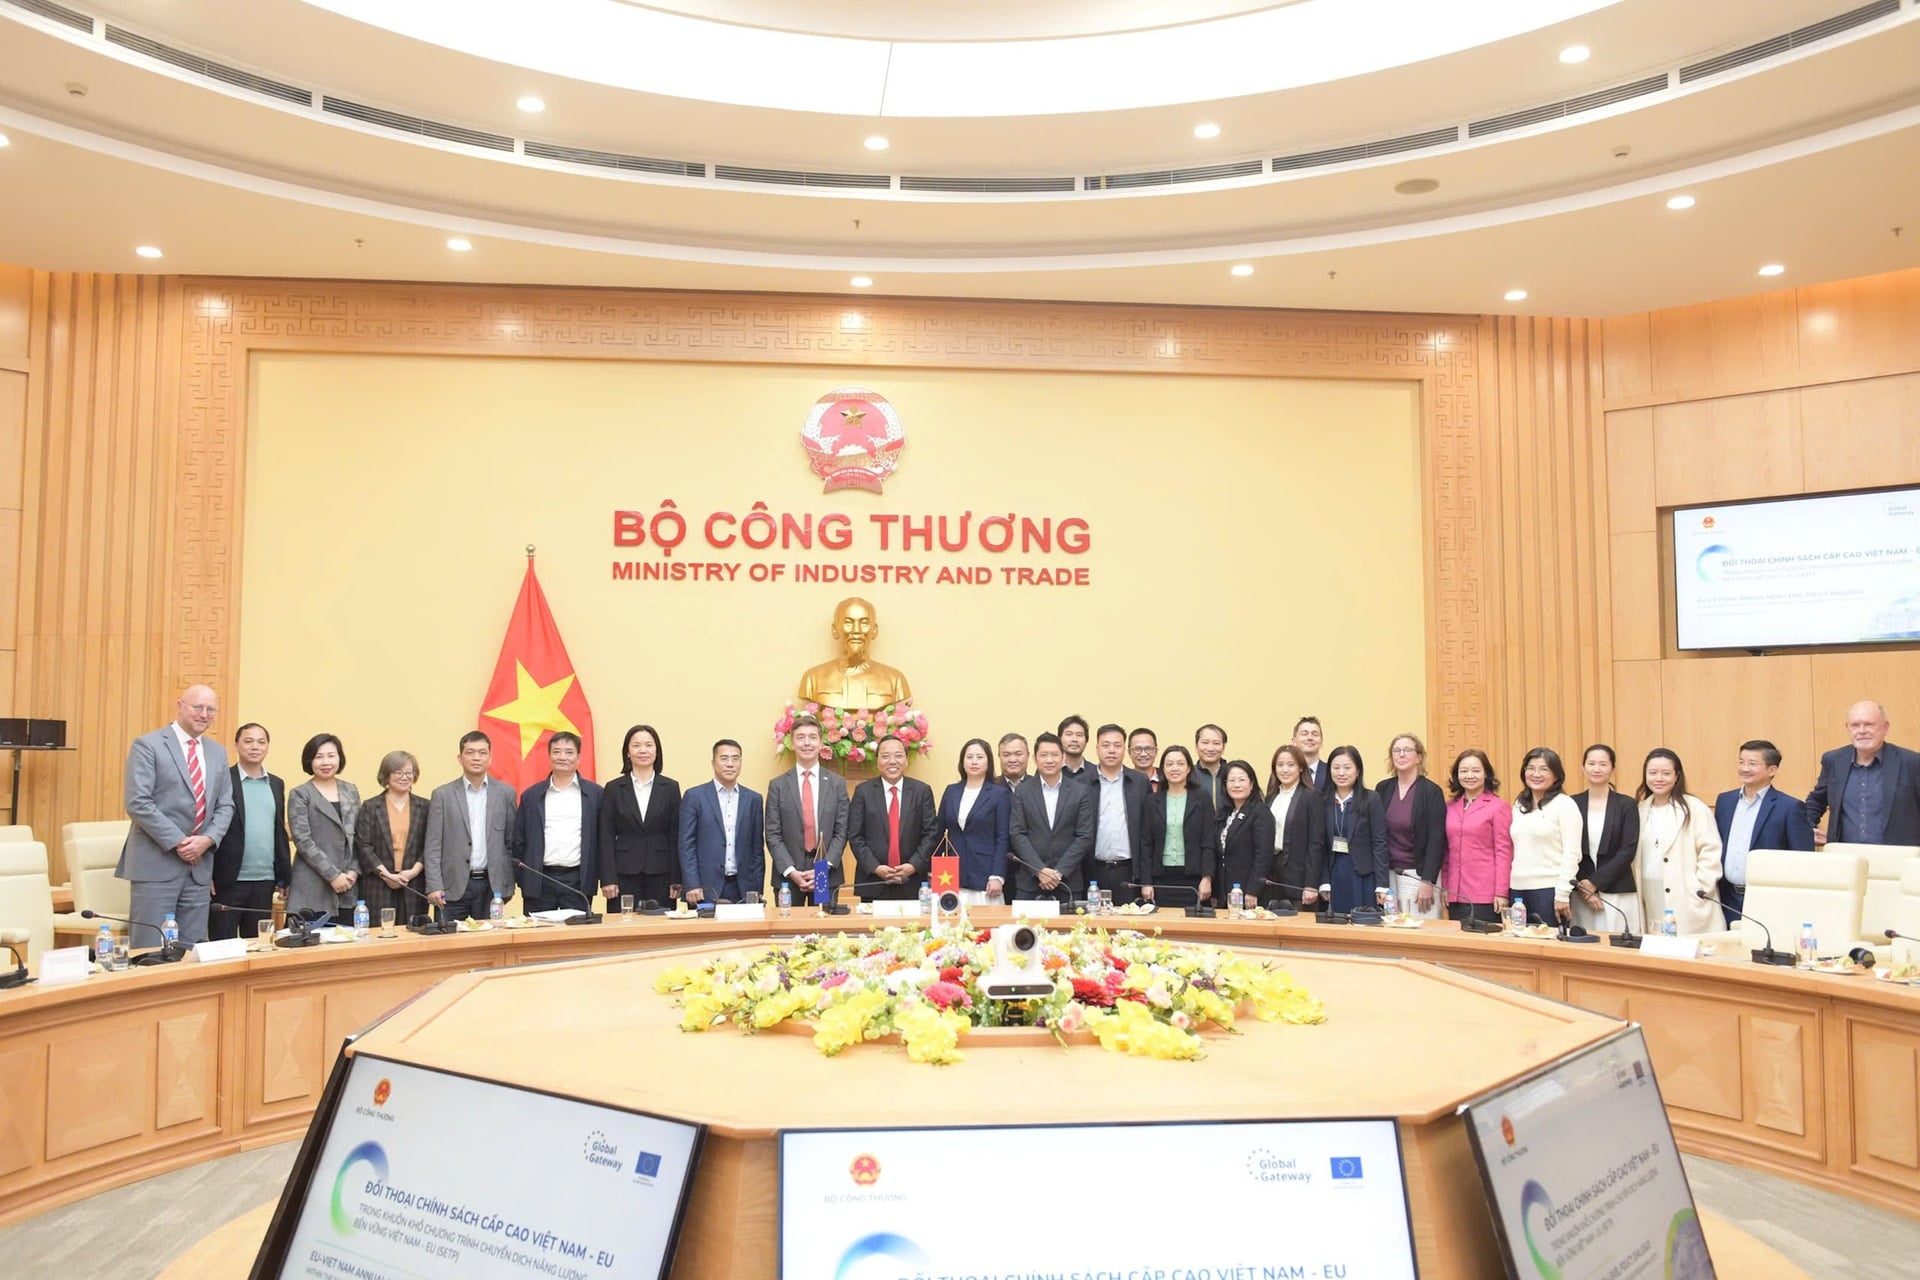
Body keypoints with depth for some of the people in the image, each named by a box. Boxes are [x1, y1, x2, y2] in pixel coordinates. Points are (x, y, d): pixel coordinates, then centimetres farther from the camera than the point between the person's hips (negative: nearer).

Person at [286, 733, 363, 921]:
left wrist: (354, 871, -1)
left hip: (348, 885, 4)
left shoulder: (351, 791, 14)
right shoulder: (299, 795, 1)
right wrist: (333, 875, -12)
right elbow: (303, 841, -7)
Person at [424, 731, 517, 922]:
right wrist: (434, 887, -7)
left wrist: (508, 884, 4)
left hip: (491, 885, 1)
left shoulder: (505, 793, 6)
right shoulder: (442, 795, 3)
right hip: (453, 886, -1)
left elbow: (511, 841, 7)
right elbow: (433, 846, 0)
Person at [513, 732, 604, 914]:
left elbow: (602, 838, 6)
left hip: (578, 881, -1)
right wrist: (522, 880, 4)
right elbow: (519, 842, 10)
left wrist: (603, 877, 0)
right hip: (539, 882, 1)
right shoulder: (531, 795, 9)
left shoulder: (595, 794, 5)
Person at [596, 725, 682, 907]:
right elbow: (606, 837, 2)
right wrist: (607, 879, -6)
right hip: (624, 875, 0)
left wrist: (676, 880, -1)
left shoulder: (670, 788, 6)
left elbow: (676, 837, 4)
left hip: (660, 876, 1)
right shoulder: (613, 788, 5)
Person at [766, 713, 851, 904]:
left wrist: (824, 868, -11)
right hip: (787, 876, 0)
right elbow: (773, 835, 0)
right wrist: (791, 871, -11)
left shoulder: (837, 783, 6)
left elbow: (841, 832, 2)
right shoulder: (777, 786, 3)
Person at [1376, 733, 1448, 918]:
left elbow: (1436, 840, -8)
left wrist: (1428, 882, -13)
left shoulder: (1431, 791, -5)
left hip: (1418, 875, -4)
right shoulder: (1383, 789, 8)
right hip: (1388, 874, 4)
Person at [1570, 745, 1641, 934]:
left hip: (1618, 895, -2)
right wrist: (1582, 888, -8)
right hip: (1581, 896, 2)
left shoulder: (1626, 805, 2)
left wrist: (1595, 882, -11)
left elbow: (1627, 851, -5)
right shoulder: (1573, 804, 6)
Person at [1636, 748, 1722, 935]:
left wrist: (1698, 891, -11)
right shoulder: (1641, 810, 12)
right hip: (1652, 903, 4)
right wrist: (1638, 891, 6)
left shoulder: (1694, 809, -2)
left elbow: (1710, 854, -5)